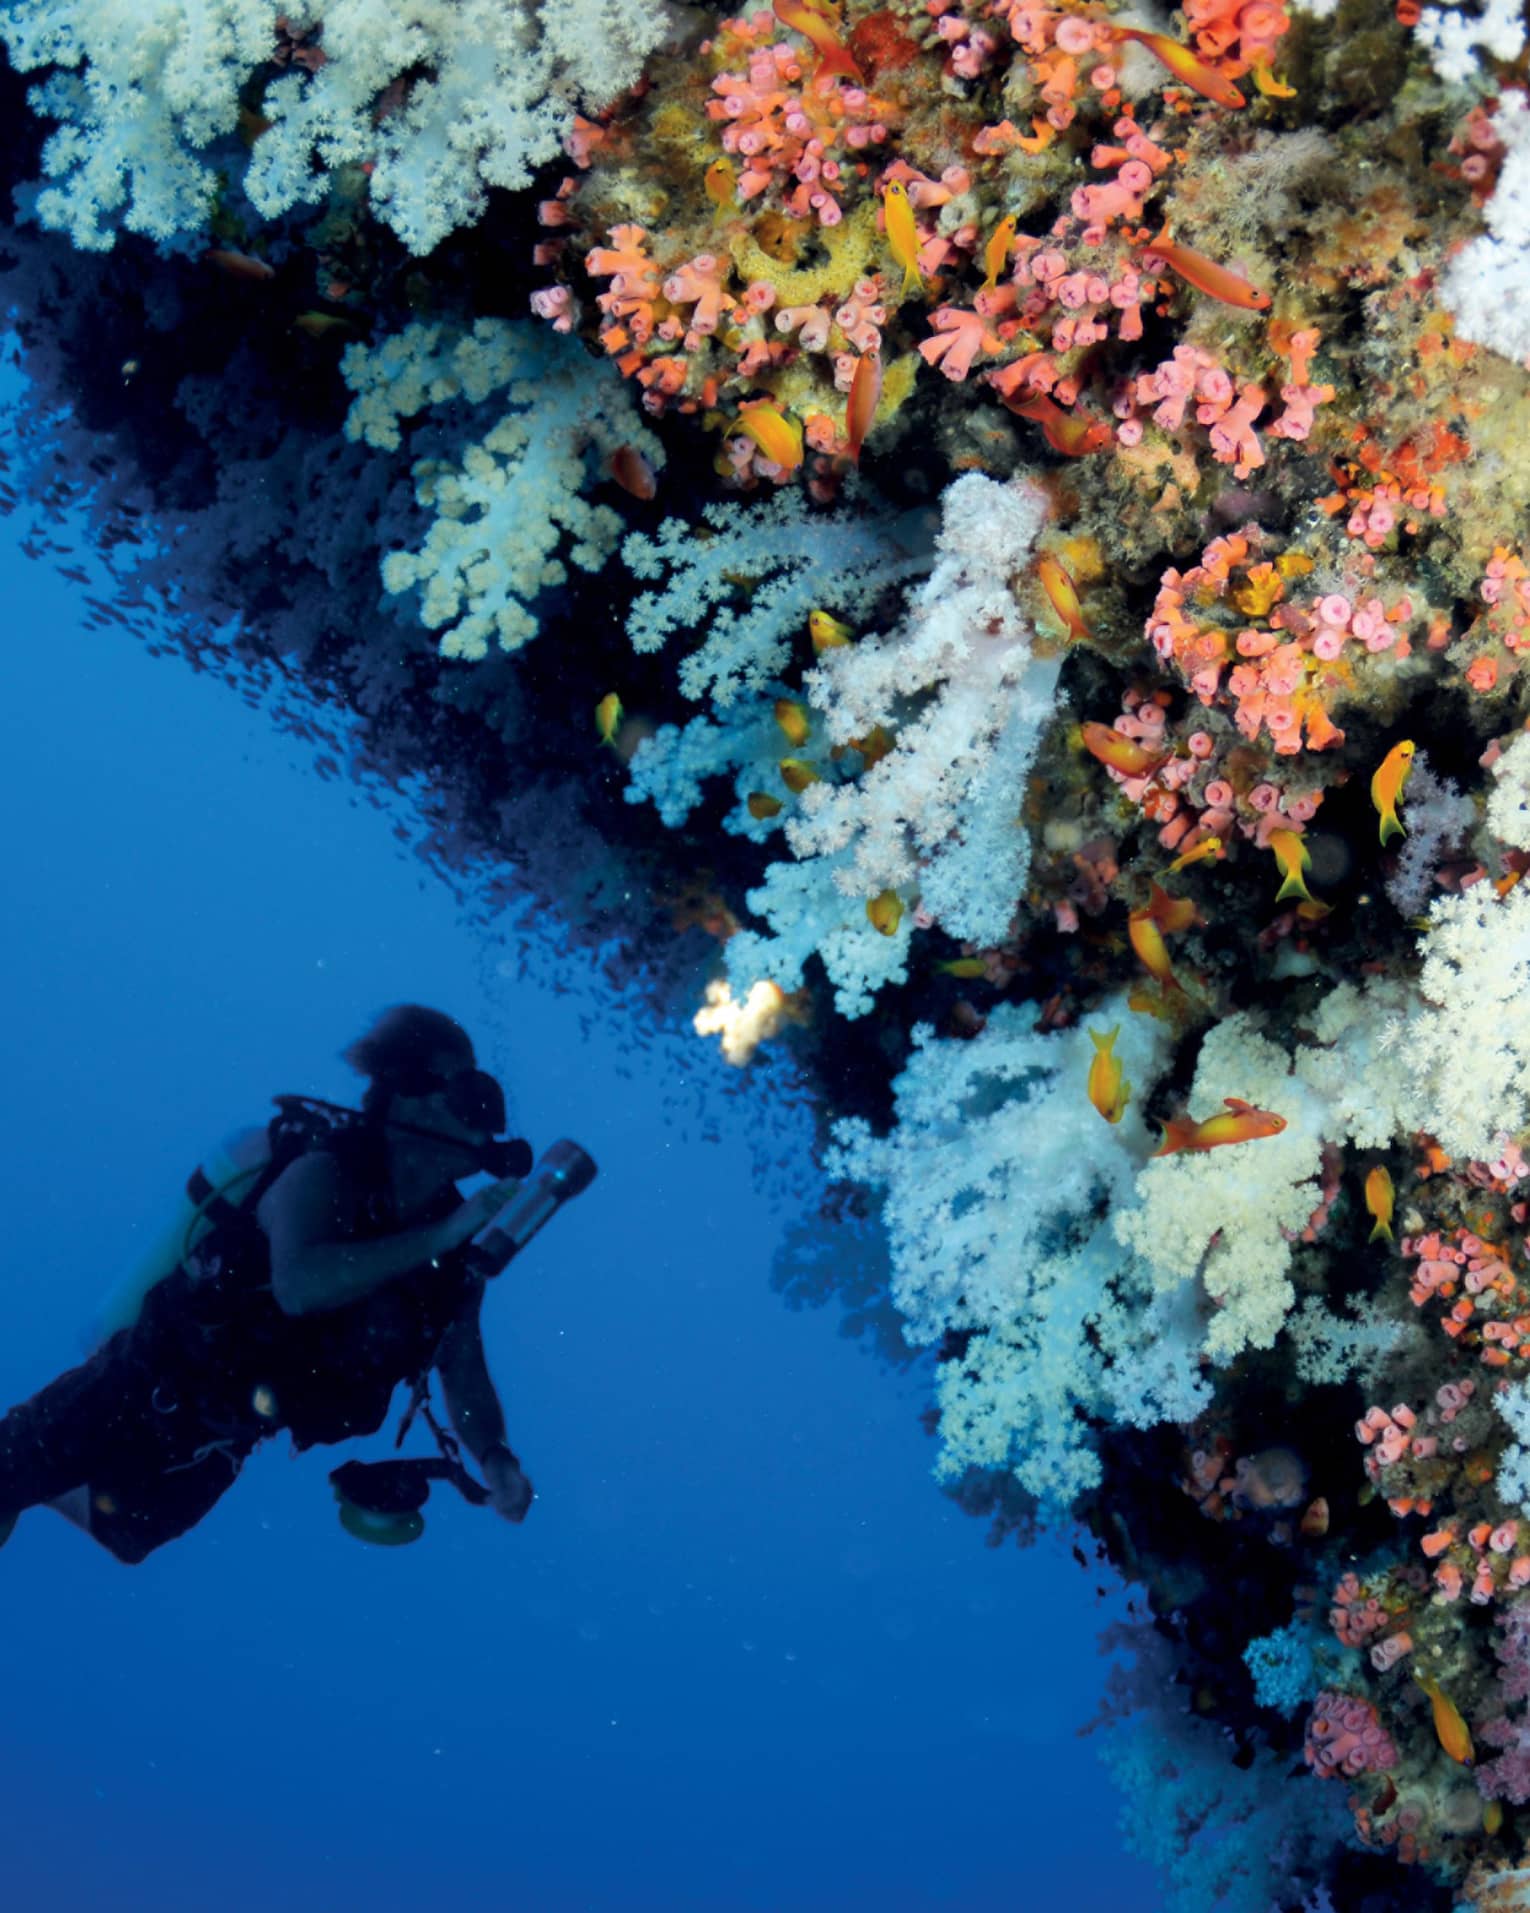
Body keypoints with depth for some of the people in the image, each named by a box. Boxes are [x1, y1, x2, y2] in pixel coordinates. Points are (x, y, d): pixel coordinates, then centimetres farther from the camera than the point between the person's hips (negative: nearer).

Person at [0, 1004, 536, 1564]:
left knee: (125, 1536, 23)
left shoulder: (460, 1251, -9)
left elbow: (465, 1379, -1)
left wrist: (496, 1459, -21)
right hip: (152, 1384, -6)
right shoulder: (324, 1176, -26)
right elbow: (299, 1286, -46)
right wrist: (440, 1234, -44)